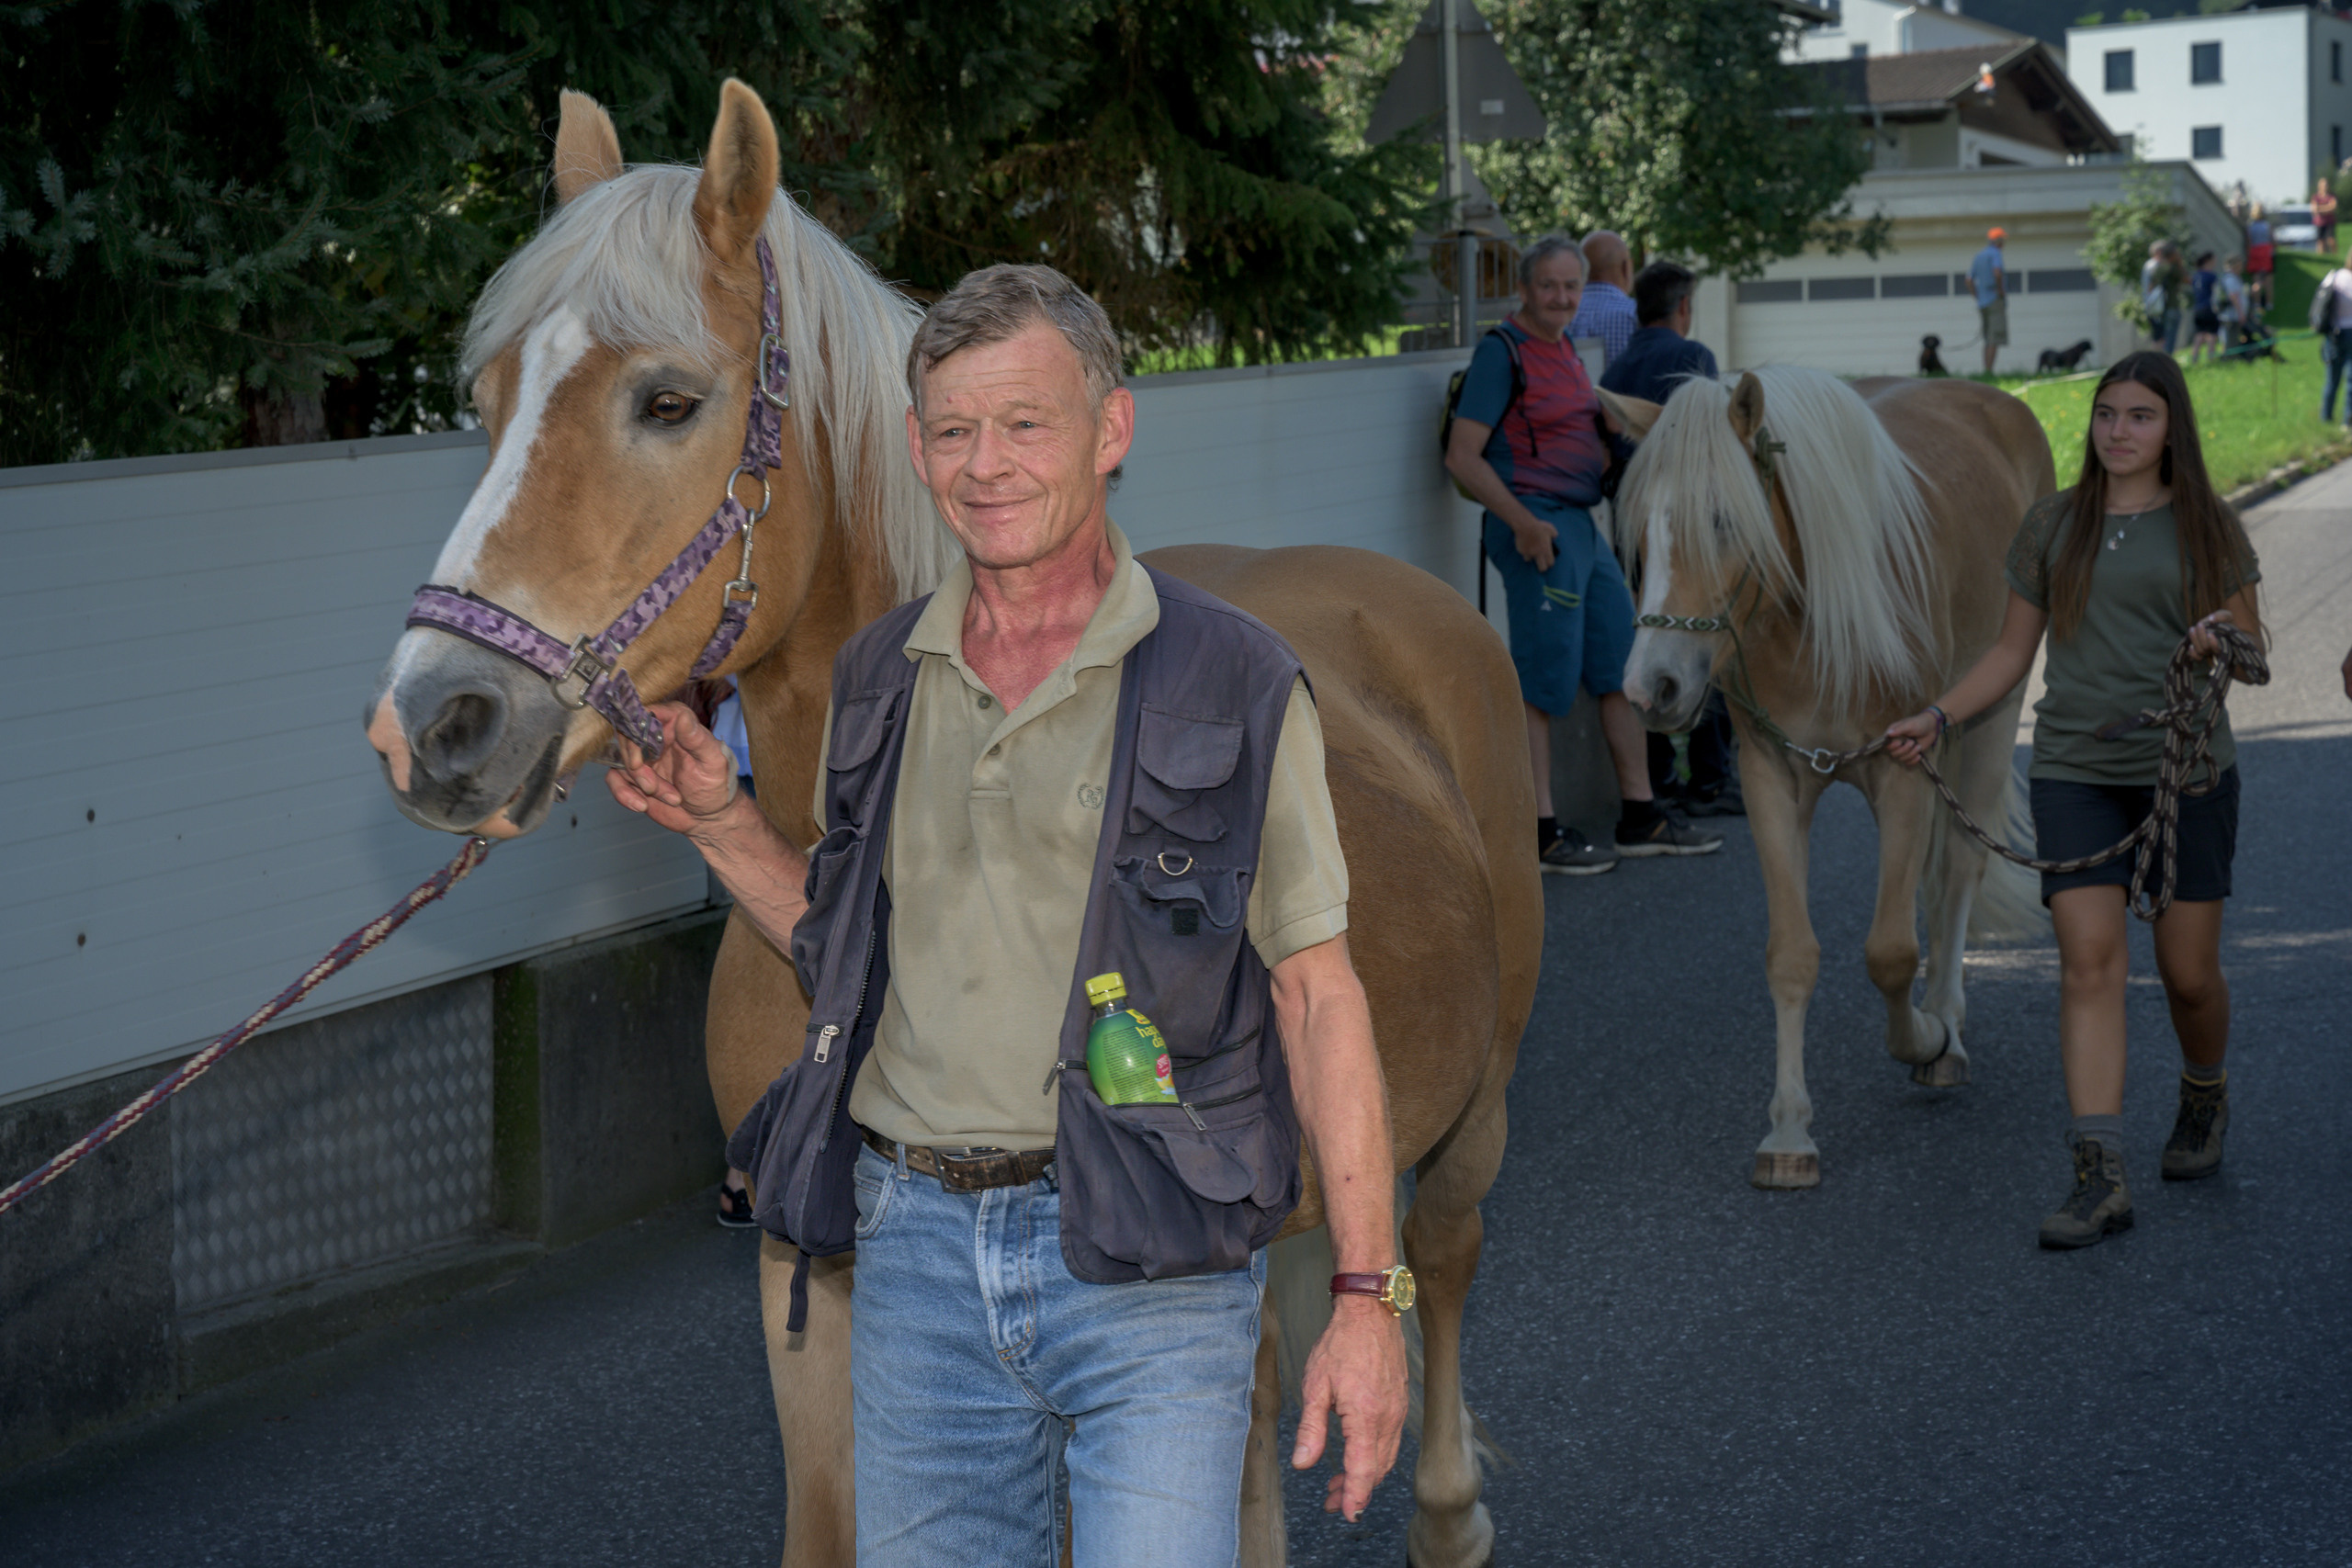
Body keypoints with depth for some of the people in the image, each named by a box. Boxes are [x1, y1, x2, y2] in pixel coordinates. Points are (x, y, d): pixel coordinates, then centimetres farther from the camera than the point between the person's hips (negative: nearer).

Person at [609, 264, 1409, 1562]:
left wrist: (1367, 1295, -10)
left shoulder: (1234, 685, -6)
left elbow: (1318, 995, -6)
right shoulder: (878, 679, 8)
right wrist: (718, 820, 2)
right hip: (917, 1245, 5)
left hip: (1148, 1267, -4)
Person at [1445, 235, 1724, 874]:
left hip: (1581, 523, 9)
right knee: (1544, 678, -6)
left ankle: (1640, 817, 20)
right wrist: (1522, 522, -24)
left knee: (1623, 666, 12)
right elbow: (1462, 457, -17)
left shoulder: (1566, 348, 15)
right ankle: (1538, 834, 1)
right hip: (1534, 525, -9)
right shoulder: (1502, 351, -11)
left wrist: (1615, 429, 8)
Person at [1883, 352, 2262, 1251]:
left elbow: (2252, 645, 7)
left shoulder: (2208, 527, 4)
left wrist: (2223, 645, -16)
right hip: (2076, 772, 1)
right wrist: (1937, 718, 1)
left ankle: (2205, 1098, 38)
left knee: (2187, 972, 5)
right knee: (2089, 961, -11)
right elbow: (2013, 652, 13)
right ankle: (2100, 1176, -14)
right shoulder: (2054, 526, 8)